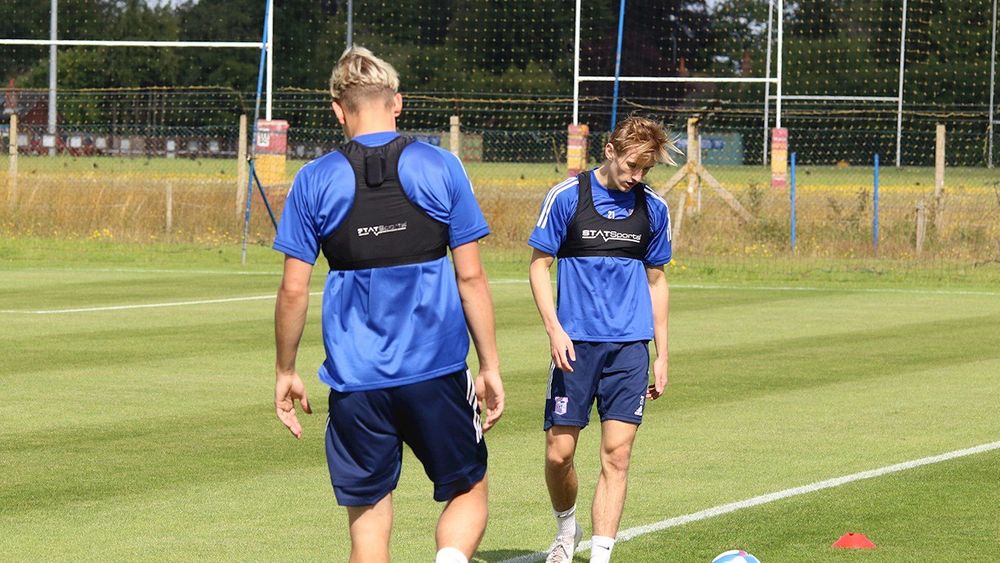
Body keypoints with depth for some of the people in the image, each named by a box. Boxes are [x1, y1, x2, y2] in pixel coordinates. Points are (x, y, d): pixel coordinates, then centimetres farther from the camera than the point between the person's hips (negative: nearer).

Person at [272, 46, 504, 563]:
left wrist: (285, 372, 11)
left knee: (368, 518, 9)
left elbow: (293, 290, -1)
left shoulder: (314, 181, 0)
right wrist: (490, 368, 5)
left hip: (355, 380, 1)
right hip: (437, 369, 0)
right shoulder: (439, 168, -1)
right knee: (468, 492, 14)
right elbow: (471, 277, -2)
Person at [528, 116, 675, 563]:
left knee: (616, 453, -6)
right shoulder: (566, 197, -3)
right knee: (559, 453, -1)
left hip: (630, 346, 2)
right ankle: (566, 527, 28)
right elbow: (539, 264, 1)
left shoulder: (653, 208, 8)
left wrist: (662, 356, 13)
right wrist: (554, 330, -11)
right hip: (577, 343, -2)